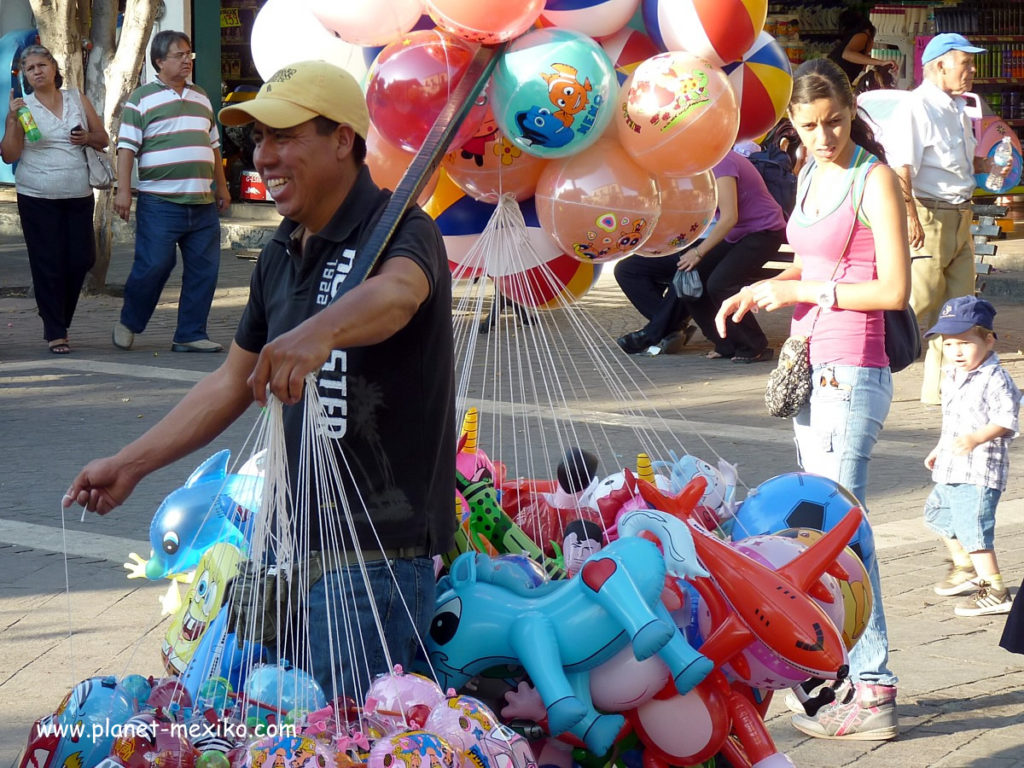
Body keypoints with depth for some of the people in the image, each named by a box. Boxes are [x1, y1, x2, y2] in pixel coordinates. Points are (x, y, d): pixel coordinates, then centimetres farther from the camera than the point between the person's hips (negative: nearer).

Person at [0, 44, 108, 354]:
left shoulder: (77, 99, 8)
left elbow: (103, 139, 15)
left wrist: (87, 137, -7)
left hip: (78, 194, 3)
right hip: (37, 197, -3)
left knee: (81, 260, 2)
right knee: (48, 264, -3)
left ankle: (58, 321, 21)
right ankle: (55, 333, 3)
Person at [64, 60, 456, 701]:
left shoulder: (399, 230, -13)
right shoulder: (282, 254, 14)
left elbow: (395, 294, -38)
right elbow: (235, 382, 21)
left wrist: (319, 332, -59)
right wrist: (132, 464, 16)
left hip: (377, 556, -8)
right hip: (293, 543, 8)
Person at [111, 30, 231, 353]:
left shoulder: (201, 98, 19)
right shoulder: (142, 99, 1)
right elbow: (127, 147, -4)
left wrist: (221, 187, 23)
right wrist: (123, 191, -13)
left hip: (203, 204, 6)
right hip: (160, 202, -6)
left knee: (204, 271, 2)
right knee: (152, 266, -7)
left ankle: (190, 335, 10)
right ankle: (128, 324, 14)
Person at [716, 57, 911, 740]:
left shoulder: (874, 178, -11)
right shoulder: (811, 176, 13)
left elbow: (895, 290, -16)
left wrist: (804, 292, -14)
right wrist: (757, 293, 7)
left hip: (852, 375, -9)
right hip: (814, 371, 9)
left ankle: (874, 694, -6)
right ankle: (858, 677, 19)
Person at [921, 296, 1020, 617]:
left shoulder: (995, 379, -15)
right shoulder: (951, 377, 12)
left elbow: (1005, 421, -21)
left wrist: (977, 438, -34)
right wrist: (939, 449, 28)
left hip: (980, 471, -10)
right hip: (951, 470, 10)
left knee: (972, 527, -16)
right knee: (938, 513, 27)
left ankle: (995, 592, -12)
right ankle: (964, 567, 46)